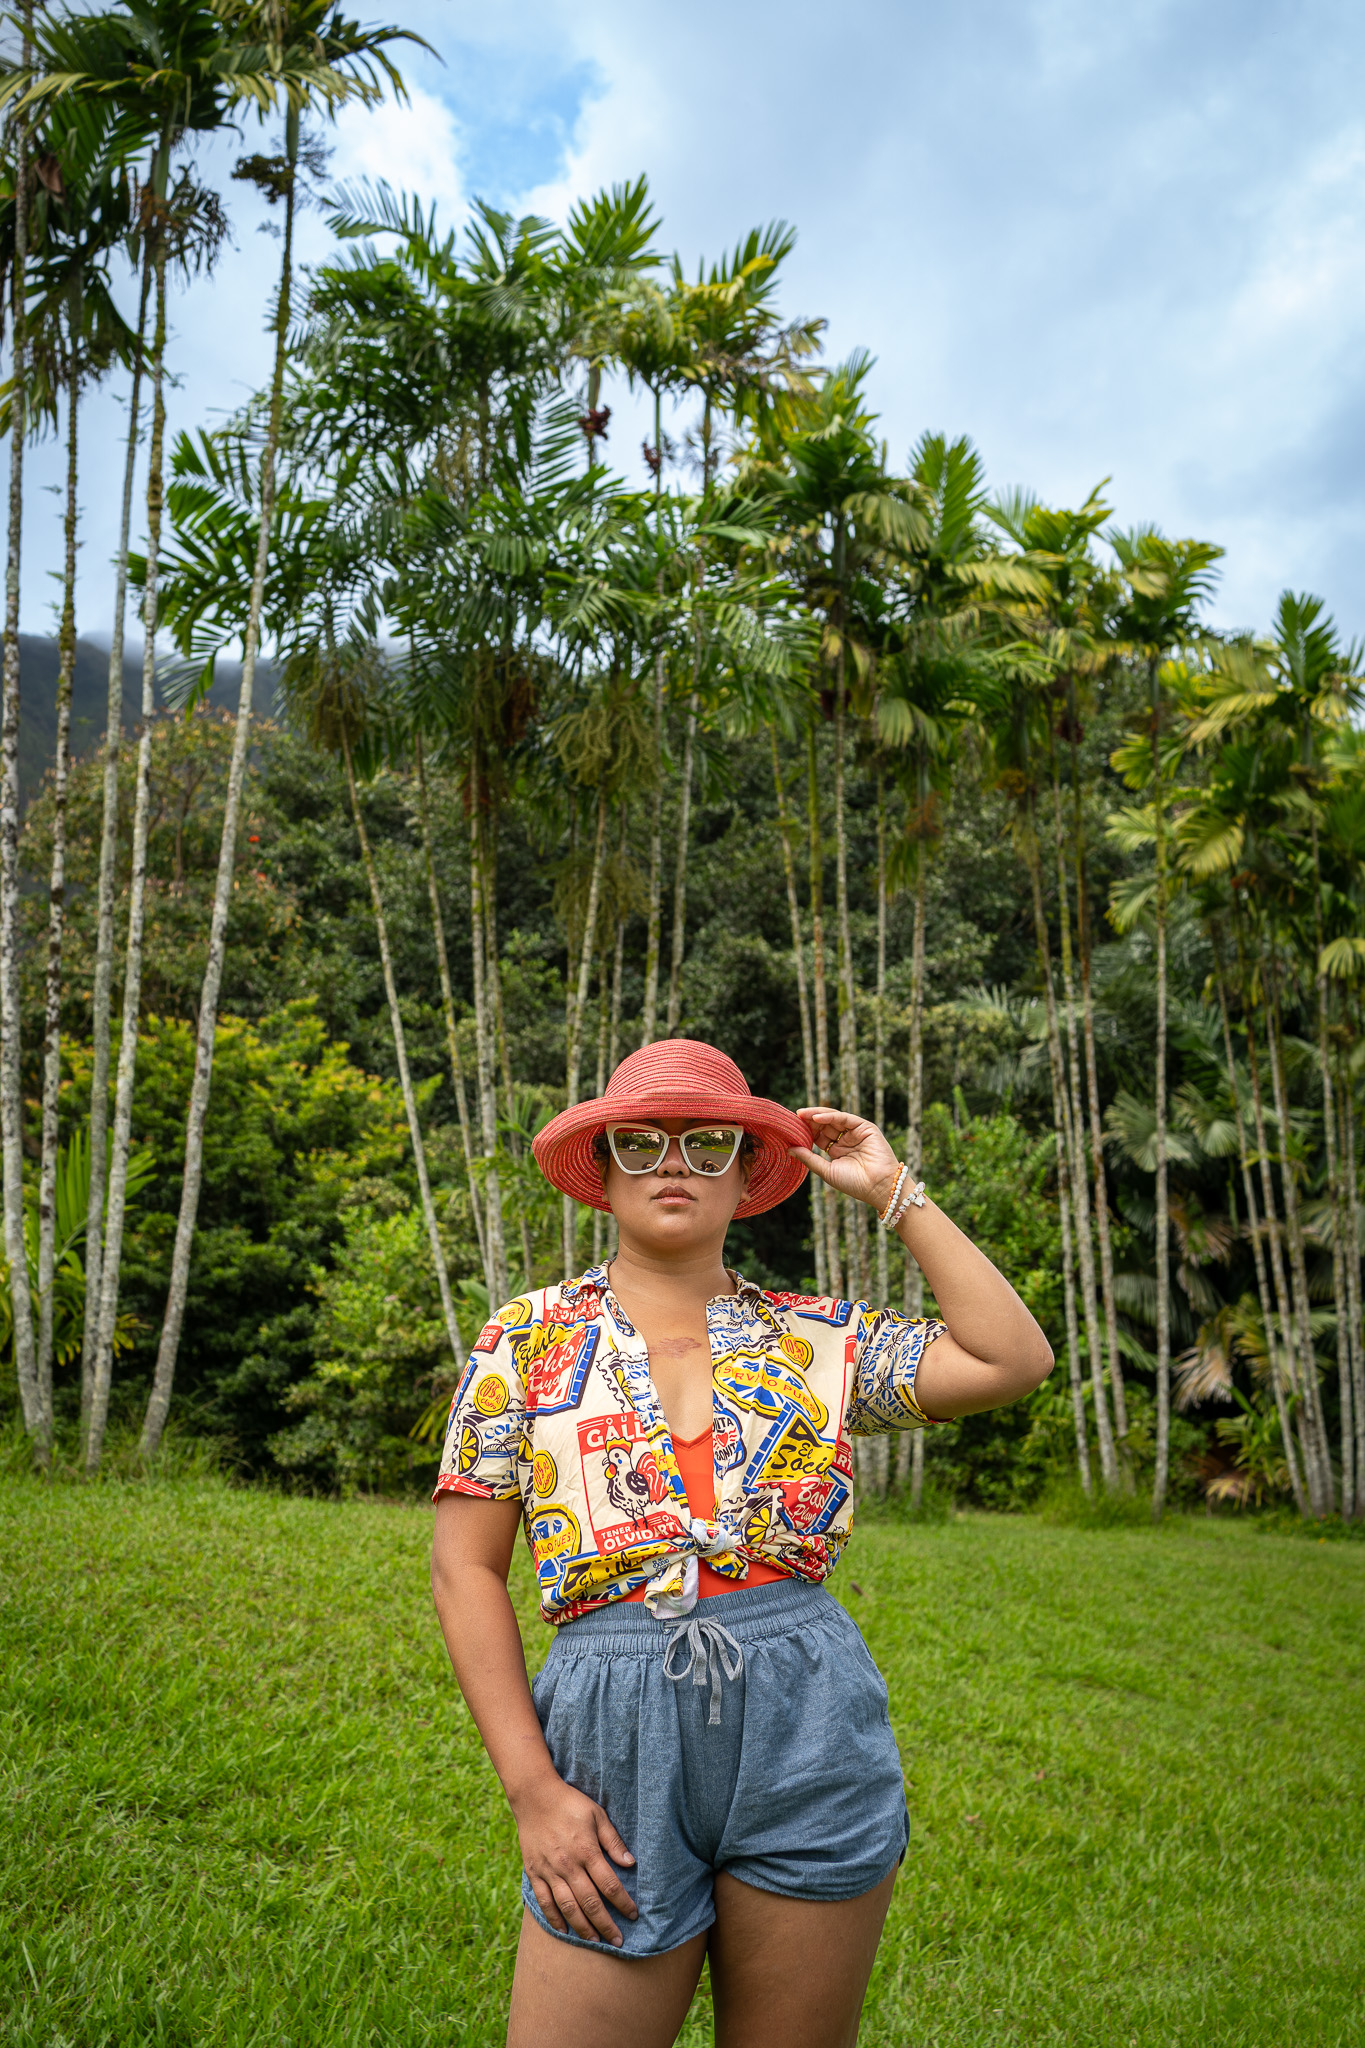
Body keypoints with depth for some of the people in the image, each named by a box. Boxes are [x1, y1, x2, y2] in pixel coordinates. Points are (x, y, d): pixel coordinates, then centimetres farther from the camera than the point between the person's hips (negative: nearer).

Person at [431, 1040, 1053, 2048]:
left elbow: (1013, 1360, -7)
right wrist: (531, 1789, -7)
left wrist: (892, 1191, -2)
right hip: (616, 1741, -1)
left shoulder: (817, 1338, 5)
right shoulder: (529, 1338, 3)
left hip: (809, 1735, 1)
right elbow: (466, 1570, 1)